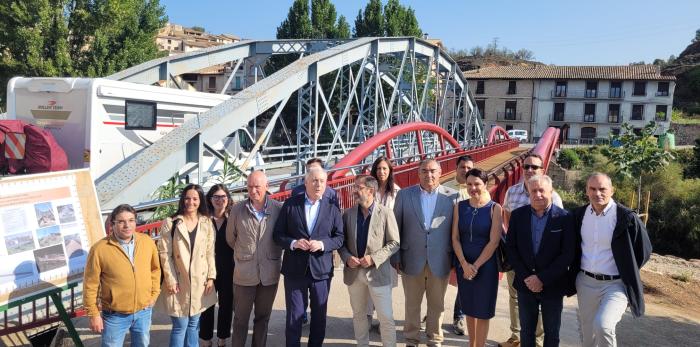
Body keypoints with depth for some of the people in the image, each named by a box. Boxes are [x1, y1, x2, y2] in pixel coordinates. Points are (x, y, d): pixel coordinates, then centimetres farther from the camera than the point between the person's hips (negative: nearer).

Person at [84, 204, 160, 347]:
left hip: (144, 310, 3)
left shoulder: (148, 242, -7)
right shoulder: (99, 249, -18)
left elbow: (155, 269, 8)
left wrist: (154, 294, 6)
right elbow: (90, 284, -10)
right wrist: (94, 314, -7)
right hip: (115, 314, -3)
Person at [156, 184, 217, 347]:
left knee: (193, 324, 13)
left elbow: (210, 252, 5)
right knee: (180, 326, 0)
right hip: (179, 282, -3)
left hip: (199, 281, 3)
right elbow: (164, 253, -6)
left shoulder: (207, 223, 3)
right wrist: (170, 280, -10)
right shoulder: (171, 223, -5)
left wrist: (211, 277, 0)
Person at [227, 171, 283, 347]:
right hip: (244, 273, 0)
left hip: (269, 273, 0)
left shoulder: (279, 208, -7)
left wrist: (274, 255, 8)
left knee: (263, 317, 15)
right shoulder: (237, 209, -5)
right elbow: (230, 238, 8)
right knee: (241, 318, 12)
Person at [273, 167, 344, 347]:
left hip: (321, 270, 1)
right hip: (295, 270, -1)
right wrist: (293, 243, -18)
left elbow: (339, 238, 1)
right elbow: (278, 234, 1)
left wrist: (322, 244, -17)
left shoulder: (332, 207, 0)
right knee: (294, 316, 8)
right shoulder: (290, 204, -1)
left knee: (319, 316, 13)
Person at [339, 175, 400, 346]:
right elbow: (341, 241, 9)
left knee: (386, 317, 1)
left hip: (378, 272, -4)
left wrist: (374, 258, -17)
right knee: (358, 314, 16)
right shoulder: (348, 213, 3)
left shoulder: (386, 213, -7)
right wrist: (347, 257, -10)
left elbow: (394, 243, -6)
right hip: (353, 272, 4)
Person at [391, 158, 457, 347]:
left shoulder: (452, 196, -3)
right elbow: (396, 227, 2)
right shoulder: (404, 194, -1)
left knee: (437, 304, 13)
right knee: (412, 304, 13)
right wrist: (396, 256, 0)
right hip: (412, 260, 0)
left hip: (440, 261, 0)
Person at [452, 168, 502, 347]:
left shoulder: (494, 208, -8)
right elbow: (455, 238, 0)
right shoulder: (459, 206, 1)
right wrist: (464, 264, -11)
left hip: (485, 265, -3)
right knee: (469, 308, 14)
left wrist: (476, 266, -12)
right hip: (463, 265, 3)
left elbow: (494, 241, -12)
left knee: (482, 310, 6)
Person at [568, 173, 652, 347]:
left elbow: (644, 250, -1)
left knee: (602, 325, -25)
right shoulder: (579, 214, 1)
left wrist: (626, 274, 1)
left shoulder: (627, 217, -13)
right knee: (586, 333, 16)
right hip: (585, 282, 5)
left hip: (615, 284, -5)